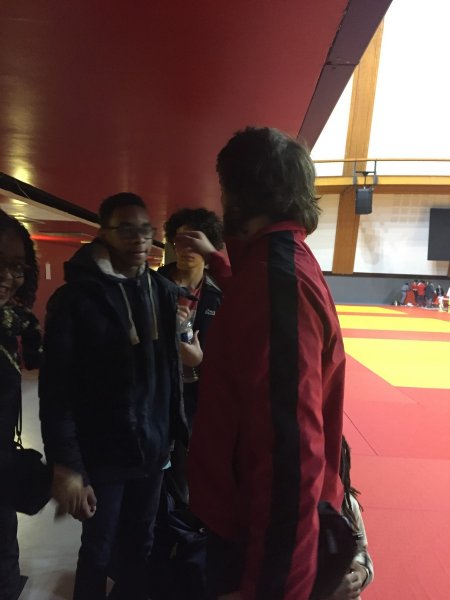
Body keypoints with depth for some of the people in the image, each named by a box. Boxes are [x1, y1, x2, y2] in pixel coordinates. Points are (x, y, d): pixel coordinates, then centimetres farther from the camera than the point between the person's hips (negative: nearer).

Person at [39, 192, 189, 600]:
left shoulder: (165, 292, 3)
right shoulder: (75, 297, -9)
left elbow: (173, 371, 3)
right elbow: (57, 389, -12)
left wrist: (180, 432, -2)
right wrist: (65, 465, -15)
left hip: (153, 448, 4)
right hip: (101, 455, -3)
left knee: (140, 547, 18)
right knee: (98, 551, 15)